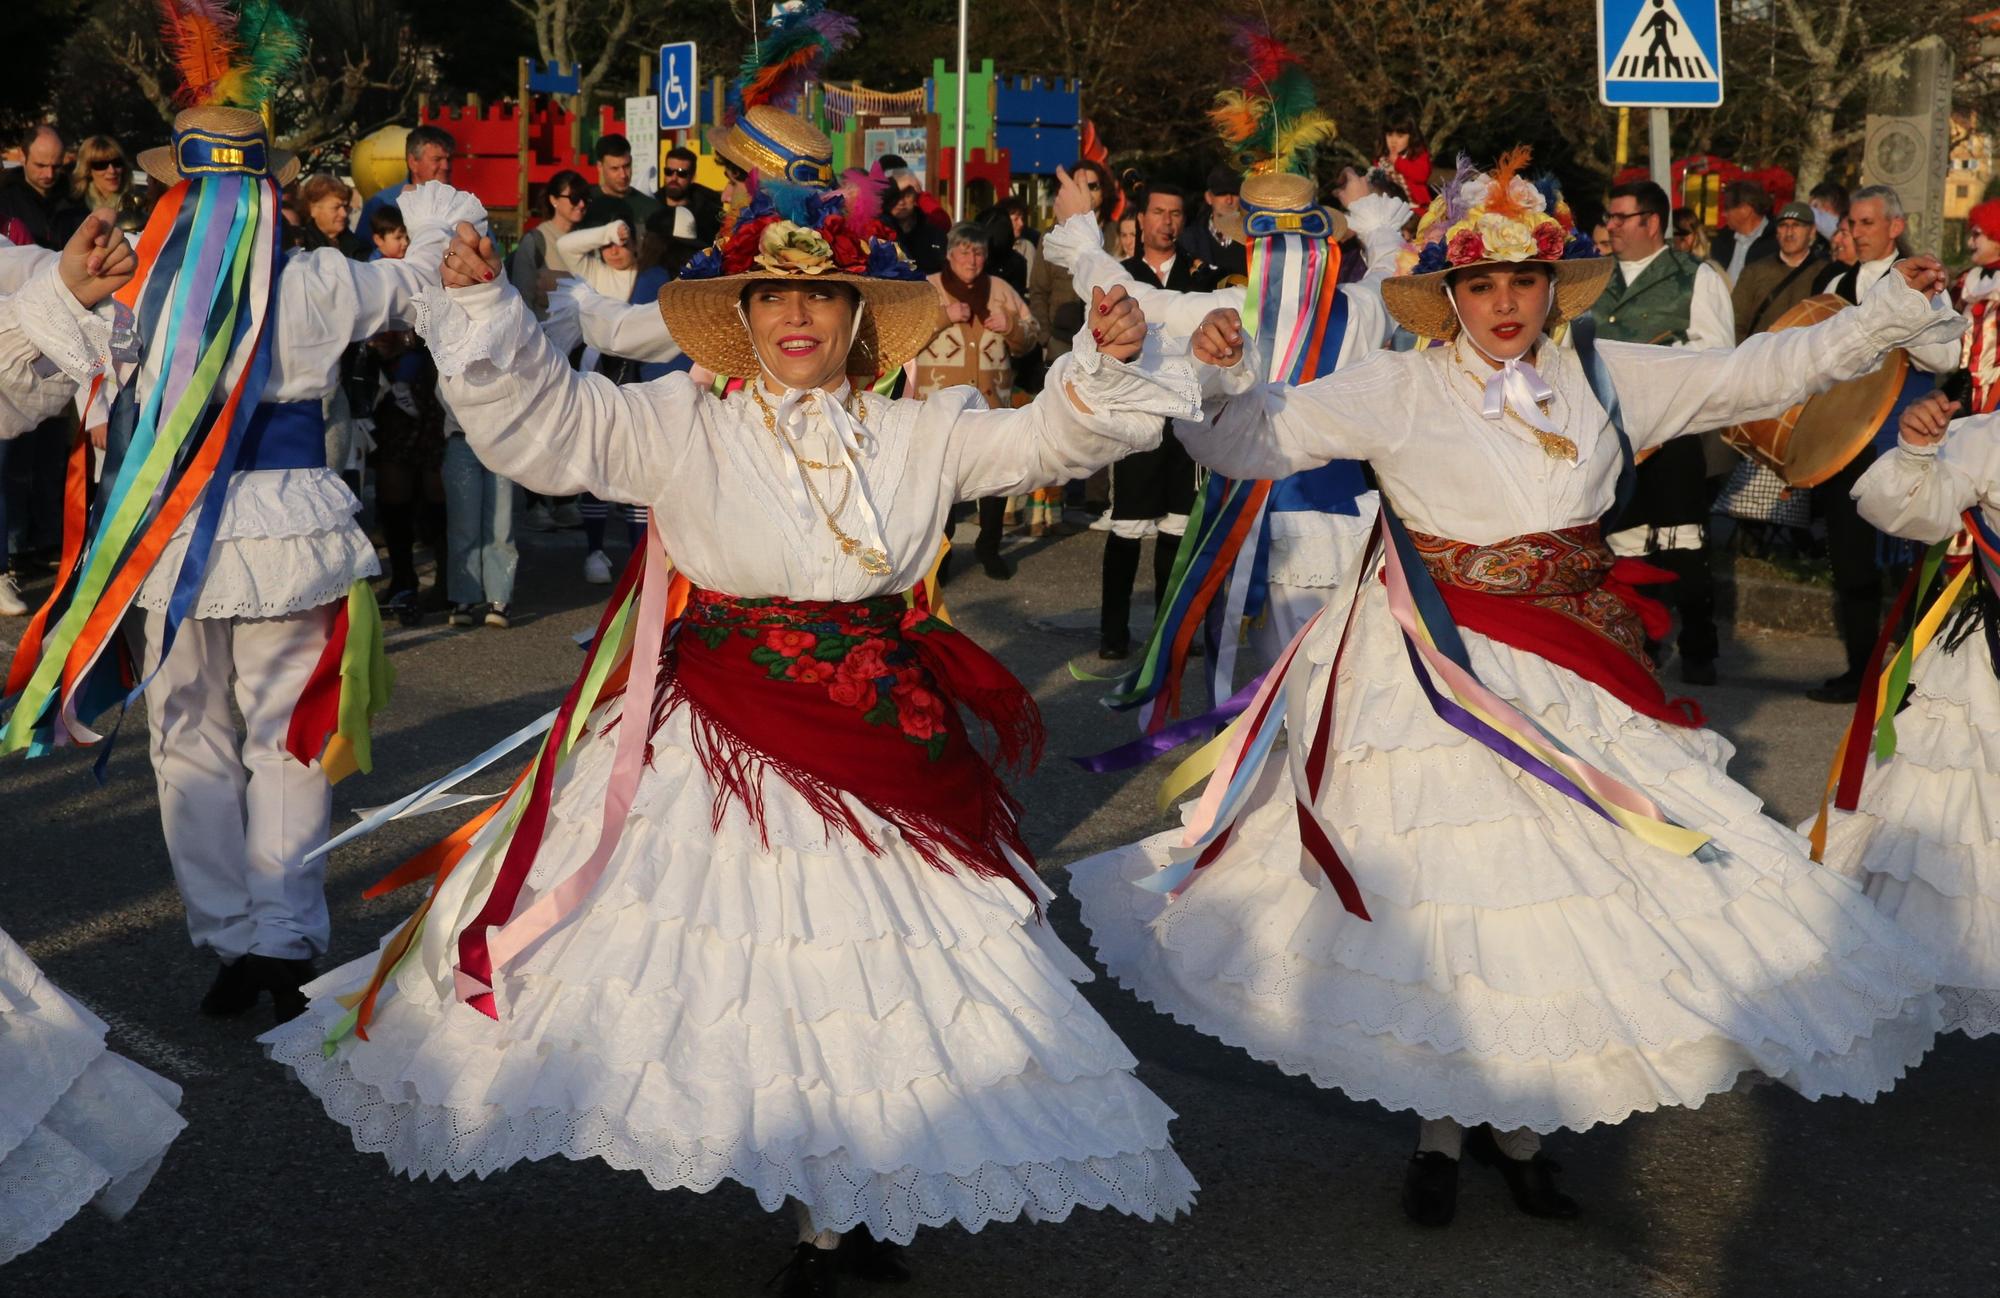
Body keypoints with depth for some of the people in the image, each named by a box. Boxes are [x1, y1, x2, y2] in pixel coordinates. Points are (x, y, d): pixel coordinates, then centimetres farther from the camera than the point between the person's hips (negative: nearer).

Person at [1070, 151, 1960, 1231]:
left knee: (1566, 879, 5)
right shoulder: (1395, 390, -5)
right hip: (1437, 675, -3)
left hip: (1571, 679, 4)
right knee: (1442, 897, 2)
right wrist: (1220, 378, -27)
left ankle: (1514, 1119, 23)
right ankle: (1440, 1126, 21)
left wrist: (1896, 311, 4)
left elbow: (1759, 374, 9)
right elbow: (1255, 442, -7)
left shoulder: (1605, 378, 5)